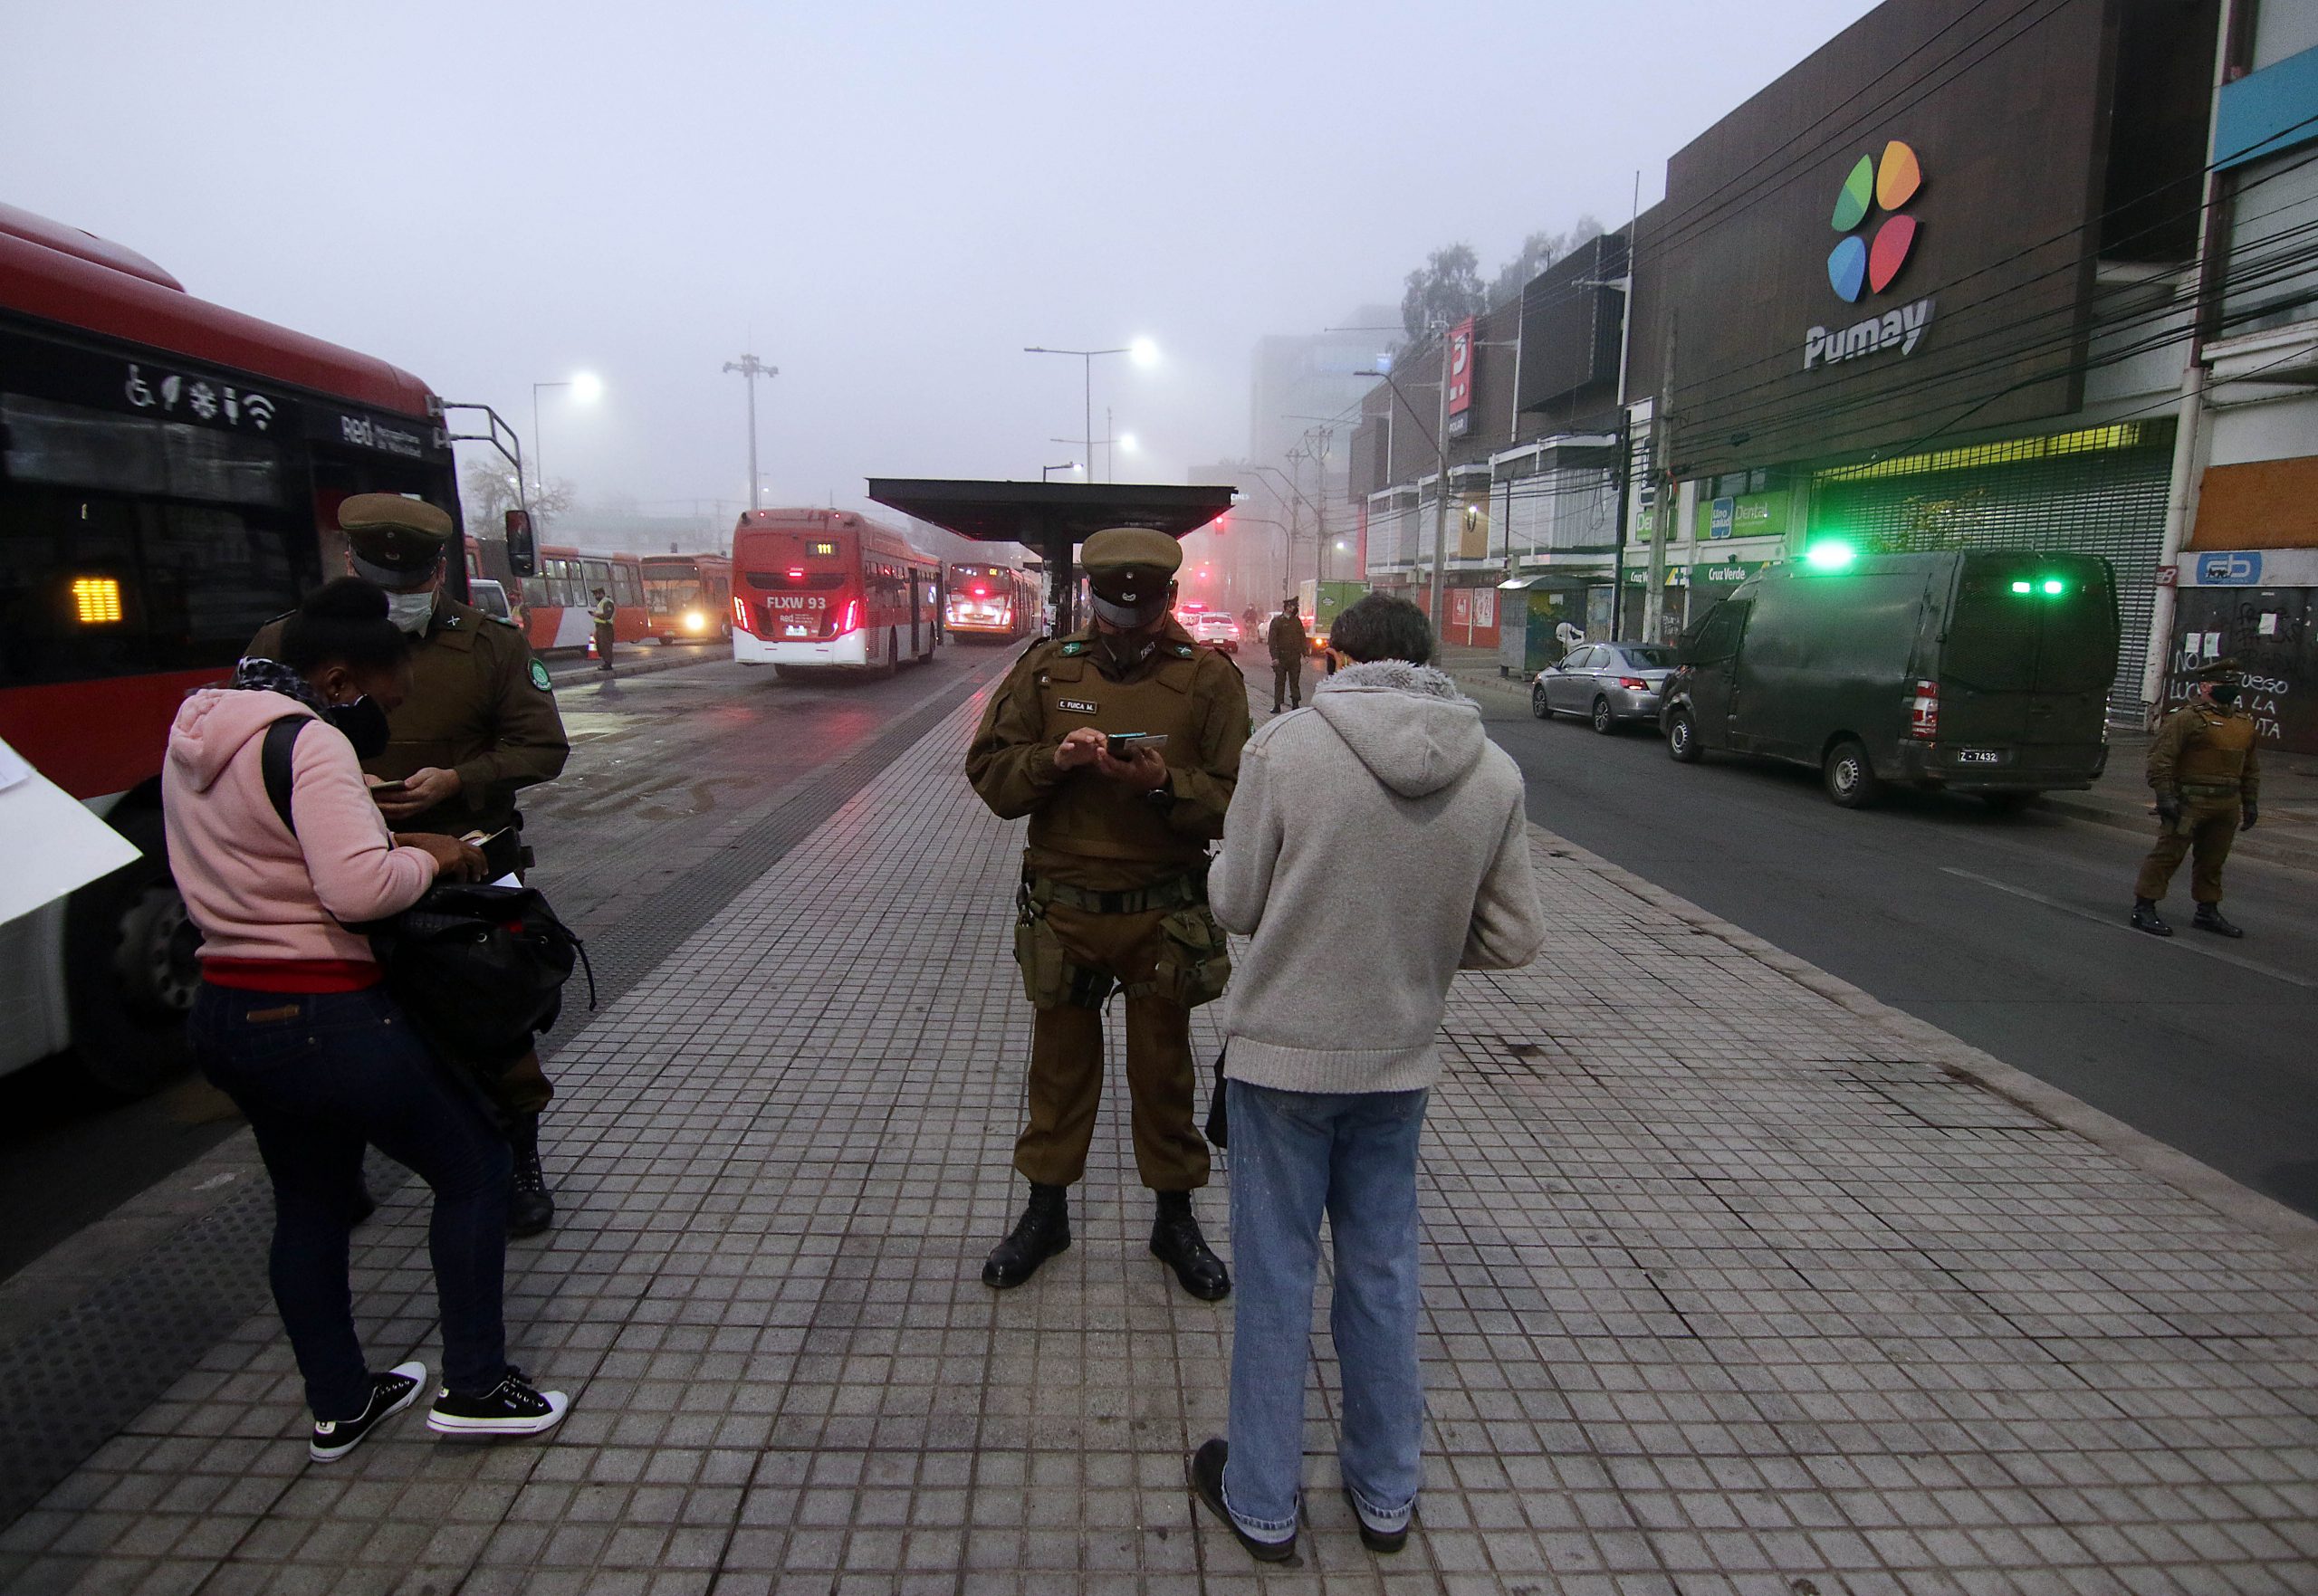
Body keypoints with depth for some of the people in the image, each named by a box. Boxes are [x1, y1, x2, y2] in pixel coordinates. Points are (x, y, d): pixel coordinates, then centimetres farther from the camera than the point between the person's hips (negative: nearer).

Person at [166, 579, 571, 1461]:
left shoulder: (196, 738, 10)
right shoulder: (310, 743, -20)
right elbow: (359, 887, -31)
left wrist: (387, 839, 9)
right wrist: (431, 858, -12)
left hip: (224, 1015, 10)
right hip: (325, 1020, -9)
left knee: (308, 1203, 23)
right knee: (472, 1165, 8)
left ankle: (338, 1406, 37)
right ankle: (474, 1387, 17)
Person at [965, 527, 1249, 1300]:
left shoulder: (1210, 676, -5)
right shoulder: (1046, 667, 0)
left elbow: (1235, 798, -7)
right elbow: (988, 771, 0)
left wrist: (1163, 782, -25)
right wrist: (1053, 759, -18)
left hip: (1164, 913, -1)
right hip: (1061, 909, 1)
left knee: (1163, 1071, 13)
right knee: (1059, 1064, 16)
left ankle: (1175, 1219, 32)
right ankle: (1046, 1209, 35)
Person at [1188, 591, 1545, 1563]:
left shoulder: (1287, 745, -16)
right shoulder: (1494, 773, -7)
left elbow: (1234, 904, -9)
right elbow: (1514, 938, -2)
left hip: (1282, 1048, -3)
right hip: (1400, 1056, 3)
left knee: (1276, 1274, 13)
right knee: (1384, 1272, 20)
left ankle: (1262, 1503, 30)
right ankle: (1386, 1496, 37)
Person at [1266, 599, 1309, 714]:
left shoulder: (1297, 621, 9)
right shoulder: (1276, 621, -3)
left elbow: (1303, 638, 13)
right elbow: (1271, 640, -6)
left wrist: (1305, 654, 5)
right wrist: (1274, 657, -13)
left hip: (1295, 657, 3)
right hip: (1281, 656, -3)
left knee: (1295, 681, 7)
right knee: (1279, 681, 1)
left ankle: (1295, 704, 13)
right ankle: (1277, 705, 7)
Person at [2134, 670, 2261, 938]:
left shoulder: (2245, 722, 16)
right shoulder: (2187, 717, -9)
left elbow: (2251, 767, 23)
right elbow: (2161, 757, -15)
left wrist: (2250, 803, 20)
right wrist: (2164, 796, -20)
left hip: (2227, 806, 7)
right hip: (2190, 802, -7)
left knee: (2213, 860, 14)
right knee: (2168, 853, -6)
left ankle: (2207, 913, 24)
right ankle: (2144, 909, -3)